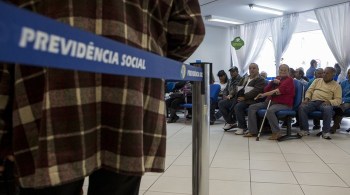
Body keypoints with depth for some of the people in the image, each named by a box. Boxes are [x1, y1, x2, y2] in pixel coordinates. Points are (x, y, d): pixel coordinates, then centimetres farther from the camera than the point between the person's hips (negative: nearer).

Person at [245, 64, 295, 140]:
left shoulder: (289, 80, 0)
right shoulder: (276, 79, 21)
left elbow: (279, 91, -17)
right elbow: (266, 90, 11)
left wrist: (264, 95, -19)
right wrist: (273, 82, -5)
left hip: (283, 104, -7)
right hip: (270, 101, 8)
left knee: (270, 110, -38)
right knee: (252, 107, -6)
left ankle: (276, 132, -23)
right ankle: (253, 131, -6)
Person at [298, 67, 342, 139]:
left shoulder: (336, 85, 12)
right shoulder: (317, 80, 22)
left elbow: (338, 100, 3)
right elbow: (309, 90, 15)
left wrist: (329, 102, -18)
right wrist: (306, 99, -6)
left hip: (325, 103, -2)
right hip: (313, 102, 3)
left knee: (328, 109, -39)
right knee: (301, 107, -29)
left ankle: (325, 131, -25)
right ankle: (305, 129, -19)